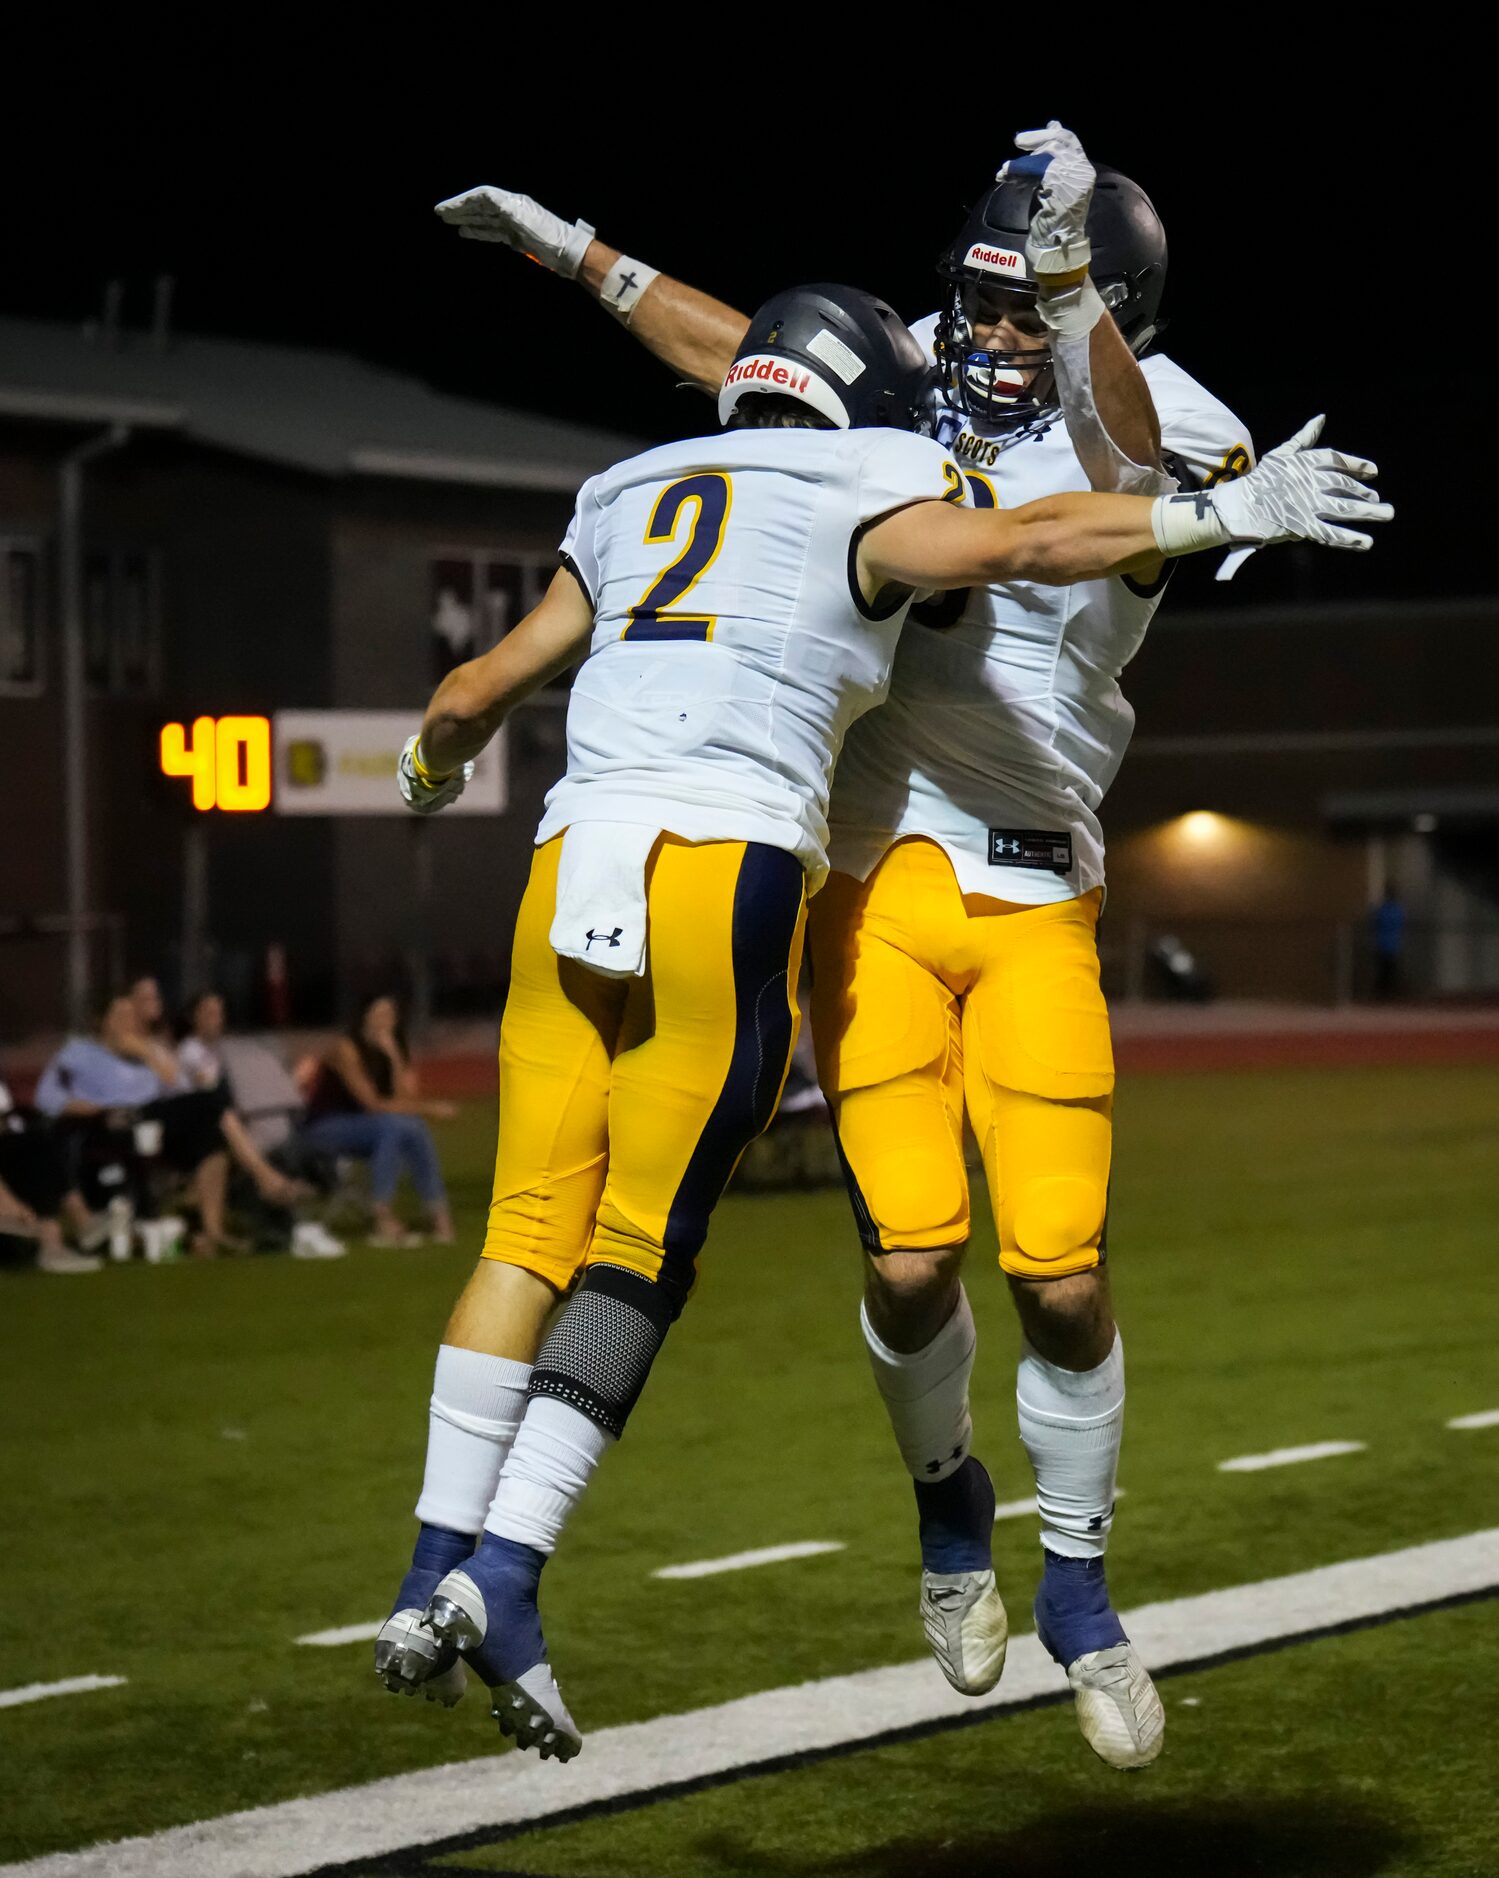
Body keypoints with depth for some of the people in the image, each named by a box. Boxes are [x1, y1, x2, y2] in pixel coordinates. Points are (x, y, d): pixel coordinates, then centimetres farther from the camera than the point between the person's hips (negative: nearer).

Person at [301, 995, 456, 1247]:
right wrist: (427, 1108, -23)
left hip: (356, 1130, 7)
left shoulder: (392, 1051, 6)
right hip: (322, 1130, -7)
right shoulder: (347, 1050, -17)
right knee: (392, 1126, -29)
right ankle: (384, 1224, -33)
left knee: (415, 1128, -18)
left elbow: (404, 1099, -7)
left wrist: (394, 1057, -16)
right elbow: (373, 1104, -23)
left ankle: (439, 1214, -18)